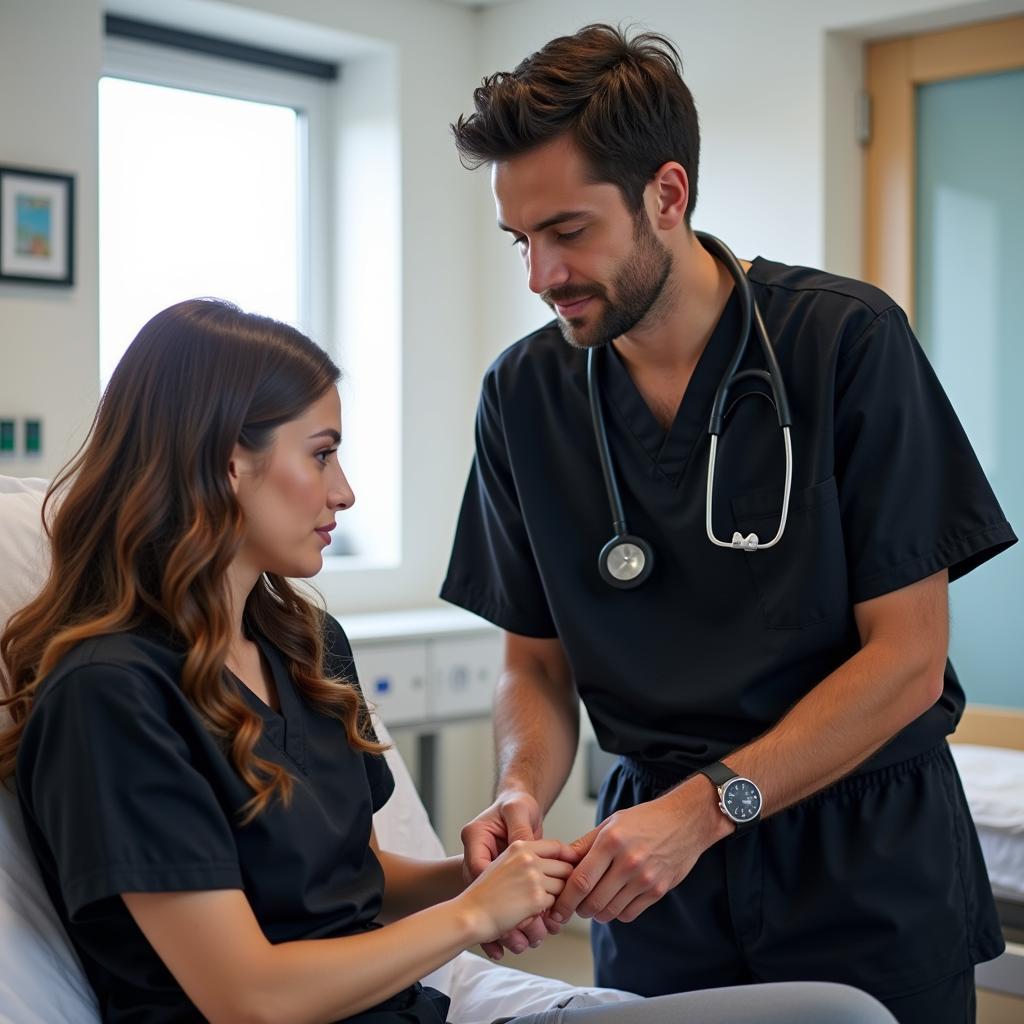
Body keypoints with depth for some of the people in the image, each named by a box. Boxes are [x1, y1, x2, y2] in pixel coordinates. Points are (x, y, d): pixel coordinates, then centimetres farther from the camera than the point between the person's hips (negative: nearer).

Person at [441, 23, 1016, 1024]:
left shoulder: (846, 340, -15)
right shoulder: (524, 393, -4)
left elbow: (907, 656, -15)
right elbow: (536, 661, 3)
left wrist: (703, 808, -23)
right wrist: (522, 791, -17)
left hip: (867, 856, -2)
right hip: (659, 863, 3)